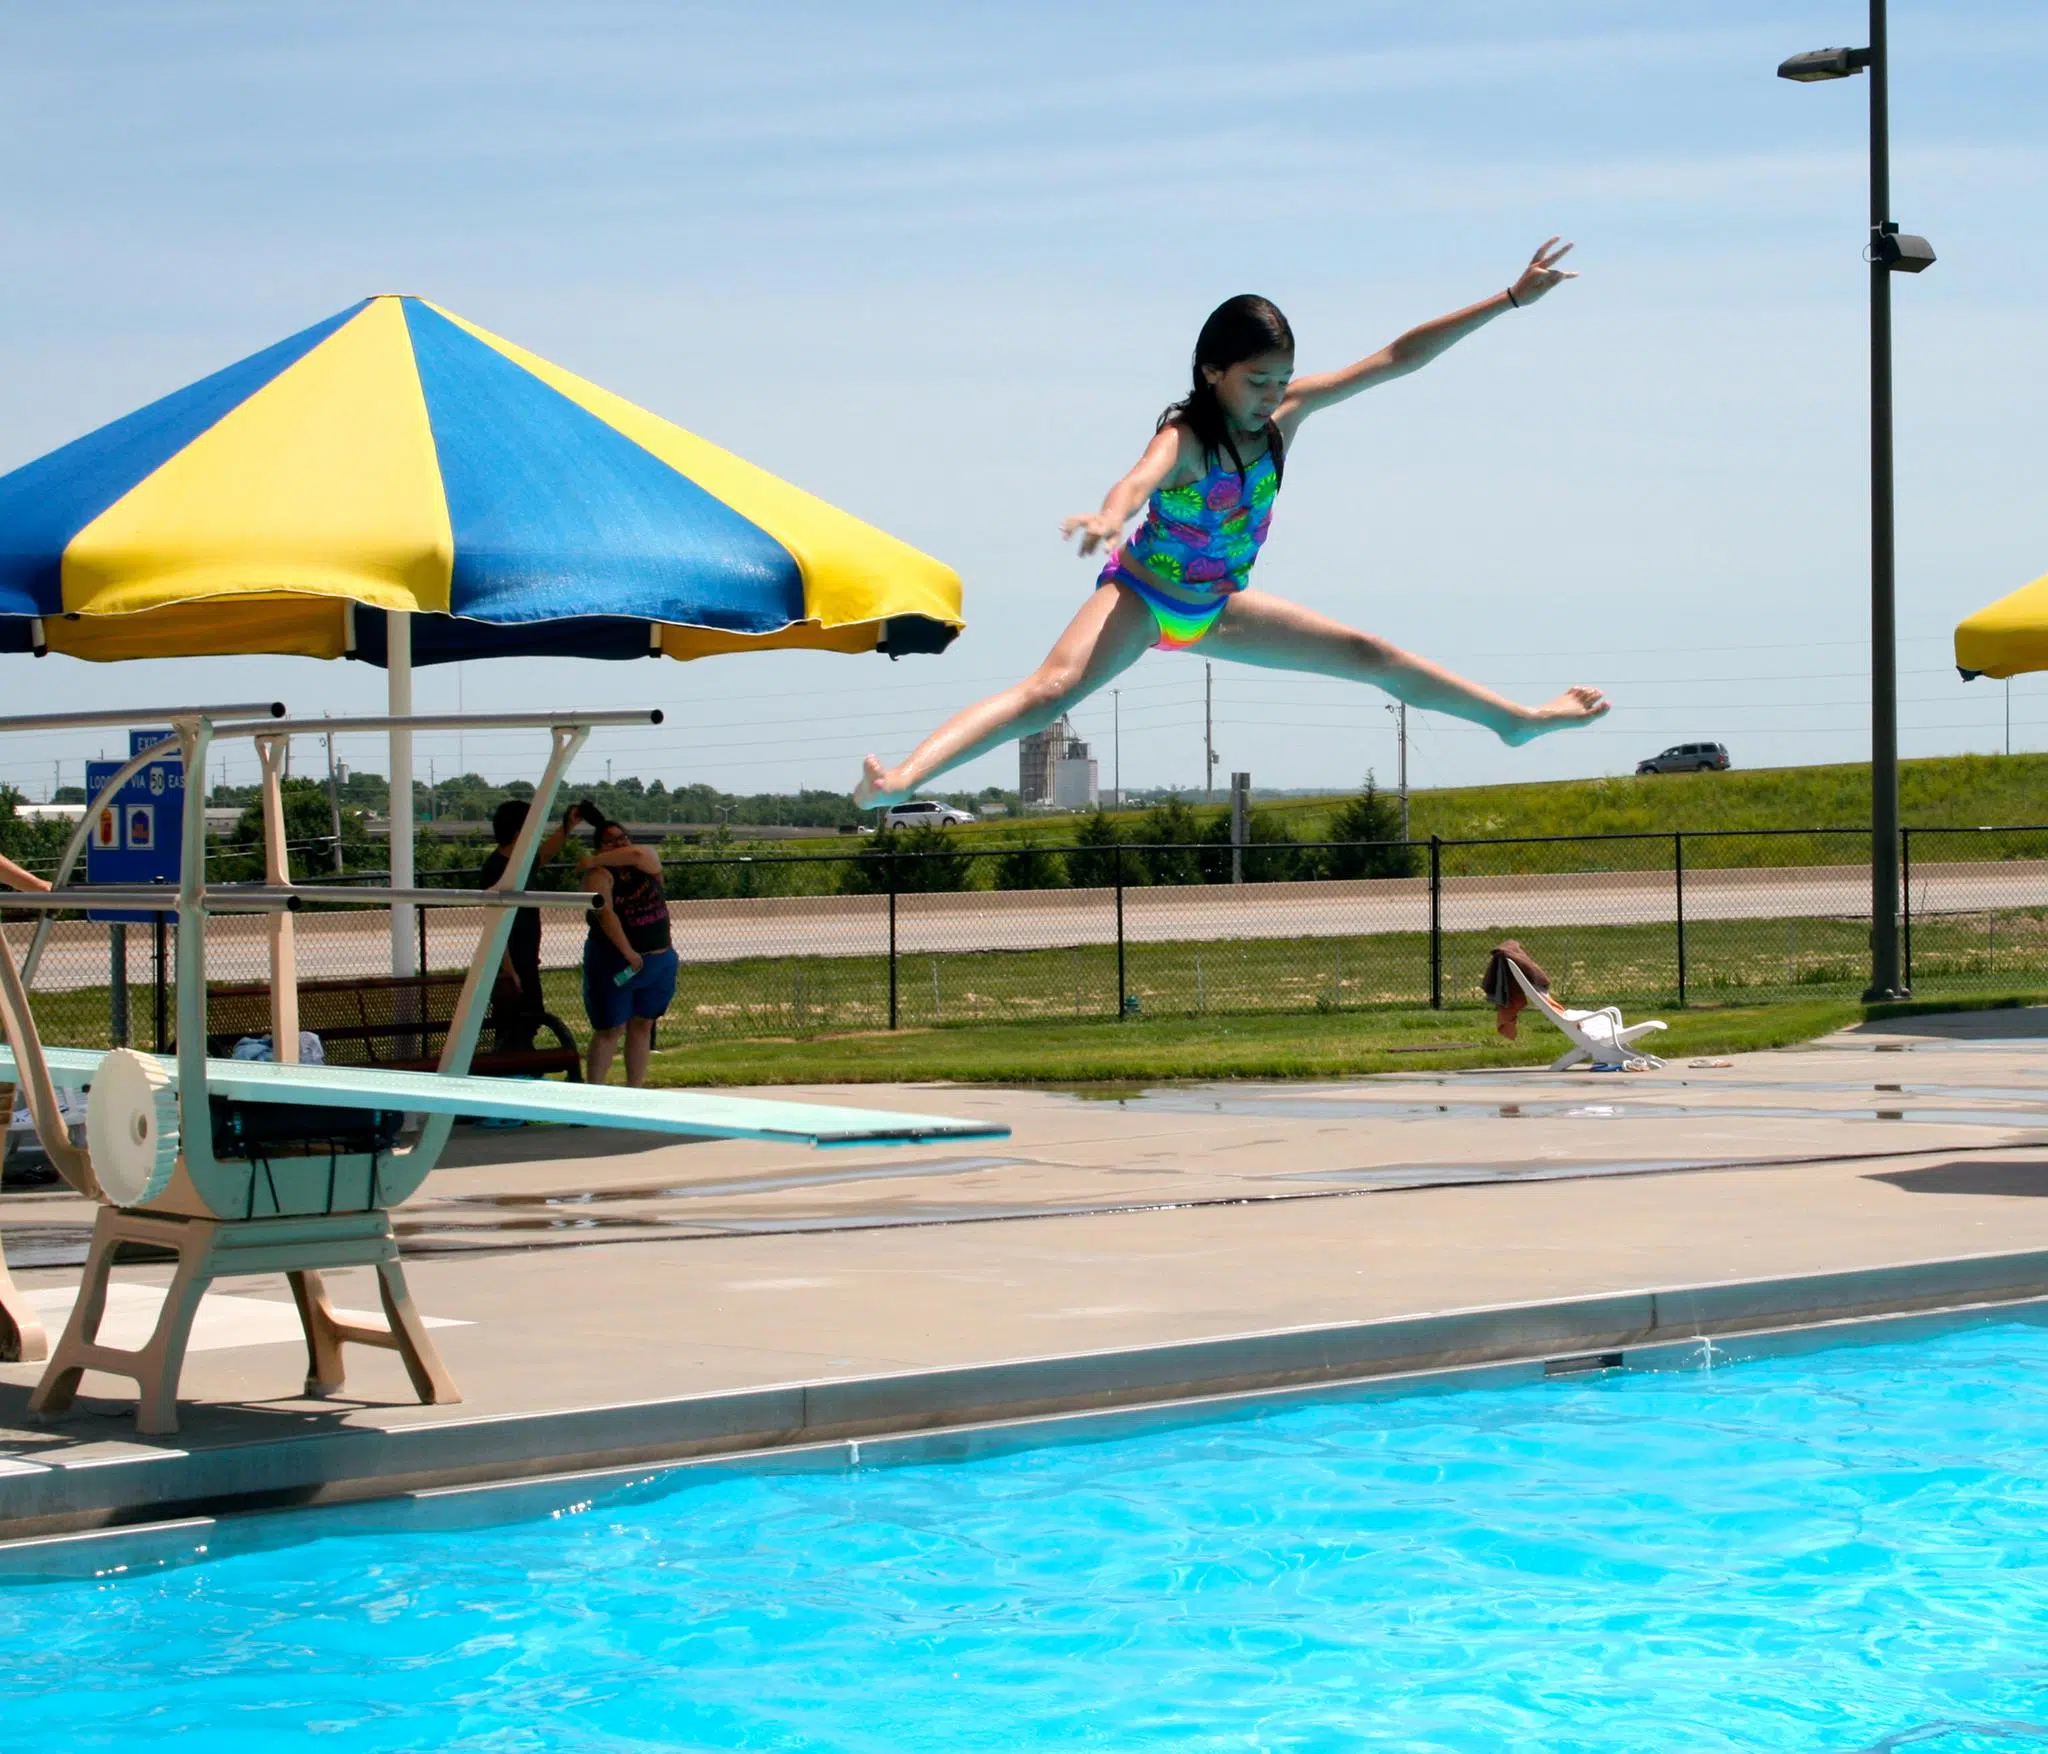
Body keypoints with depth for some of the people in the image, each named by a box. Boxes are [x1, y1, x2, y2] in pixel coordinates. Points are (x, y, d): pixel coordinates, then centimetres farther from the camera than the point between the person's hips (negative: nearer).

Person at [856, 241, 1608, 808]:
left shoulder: (1285, 413, -13)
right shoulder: (1184, 438, -30)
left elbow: (1398, 358, -10)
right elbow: (1142, 478, -55)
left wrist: (1509, 300, -11)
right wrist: (1109, 519, -80)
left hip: (1217, 610, 7)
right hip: (1141, 597, -7)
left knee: (1371, 656, 14)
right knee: (1051, 690, -32)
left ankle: (1515, 719, 34)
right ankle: (901, 778, -46)